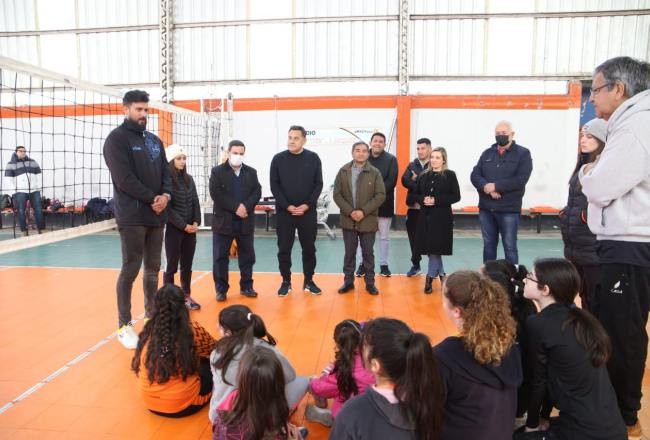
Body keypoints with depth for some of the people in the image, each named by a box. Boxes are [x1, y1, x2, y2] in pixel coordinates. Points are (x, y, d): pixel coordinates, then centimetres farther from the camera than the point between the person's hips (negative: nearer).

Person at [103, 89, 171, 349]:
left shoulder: (154, 140, 16)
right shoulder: (117, 139, -4)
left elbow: (165, 172, 13)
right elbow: (124, 179, -14)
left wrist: (166, 196, -7)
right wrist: (152, 198, -12)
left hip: (156, 215, 6)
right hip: (131, 216, -6)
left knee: (153, 269, 12)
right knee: (130, 270, -2)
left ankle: (152, 316, 25)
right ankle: (124, 325, 8)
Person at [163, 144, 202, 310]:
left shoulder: (189, 179, 10)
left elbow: (195, 202, 8)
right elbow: (168, 208, -12)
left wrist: (196, 222, -5)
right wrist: (184, 225, -15)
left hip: (190, 229, 5)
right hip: (174, 229, -5)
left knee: (187, 266, 12)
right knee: (172, 266, 3)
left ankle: (186, 296, 22)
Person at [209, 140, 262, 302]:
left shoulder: (251, 172, 11)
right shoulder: (217, 171, 0)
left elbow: (257, 192, 1)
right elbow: (216, 194, -11)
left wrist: (246, 206, -17)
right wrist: (236, 207, -18)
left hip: (246, 221, 3)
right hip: (223, 221, -3)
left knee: (247, 256, 9)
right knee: (220, 257, 2)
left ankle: (246, 286, 22)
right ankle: (221, 289, 13)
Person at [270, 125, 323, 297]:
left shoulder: (313, 158, 1)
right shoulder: (278, 159, 0)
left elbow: (318, 184, 0)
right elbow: (274, 186, -1)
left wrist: (307, 205, -11)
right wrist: (287, 206, -11)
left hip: (308, 212, 0)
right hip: (284, 212, 0)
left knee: (309, 248, 8)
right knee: (284, 249, 5)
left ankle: (308, 281, 22)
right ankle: (286, 282, 19)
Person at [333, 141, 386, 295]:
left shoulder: (374, 172, -2)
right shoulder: (343, 171, 2)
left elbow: (380, 195, -6)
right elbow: (337, 194, 0)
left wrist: (364, 211, -15)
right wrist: (350, 212, -11)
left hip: (368, 221, -1)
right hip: (348, 220, 1)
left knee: (368, 253, 9)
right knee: (349, 252, 11)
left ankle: (370, 282, 19)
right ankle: (348, 281, 22)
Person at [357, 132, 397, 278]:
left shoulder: (391, 159, 0)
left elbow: (391, 181, -9)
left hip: (384, 203, 0)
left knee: (384, 236, 9)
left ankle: (384, 264, 21)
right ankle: (363, 264, 18)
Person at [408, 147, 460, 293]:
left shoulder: (450, 175, -2)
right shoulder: (424, 175, 10)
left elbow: (456, 196, -6)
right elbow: (414, 195, 11)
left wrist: (436, 200, -16)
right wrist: (422, 199, -11)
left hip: (442, 217, -4)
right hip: (425, 216, 4)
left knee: (436, 248, -4)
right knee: (431, 249, 9)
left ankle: (430, 278, 9)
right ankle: (440, 274, 27)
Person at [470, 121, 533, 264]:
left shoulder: (523, 154, -1)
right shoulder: (487, 153, 13)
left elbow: (521, 179, -14)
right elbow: (475, 175, 2)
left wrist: (495, 186, -16)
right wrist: (486, 187, -17)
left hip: (509, 209, -4)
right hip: (486, 208, 4)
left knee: (509, 246, 2)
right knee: (488, 245, 12)